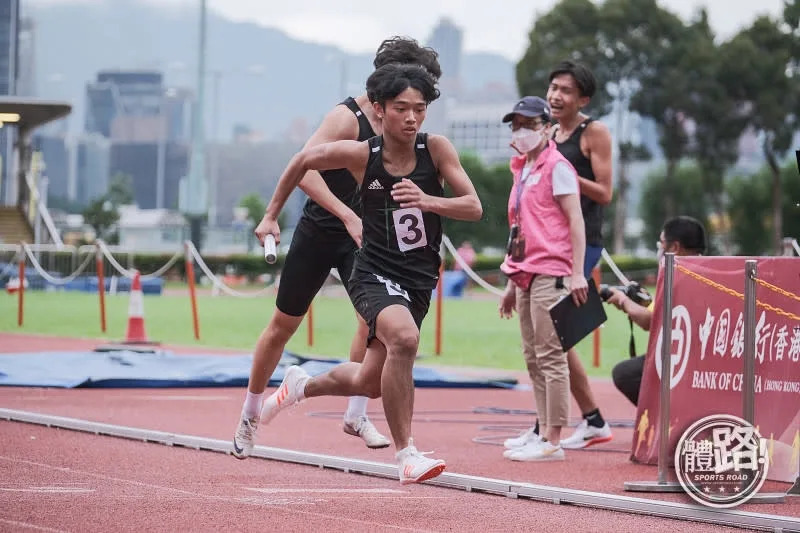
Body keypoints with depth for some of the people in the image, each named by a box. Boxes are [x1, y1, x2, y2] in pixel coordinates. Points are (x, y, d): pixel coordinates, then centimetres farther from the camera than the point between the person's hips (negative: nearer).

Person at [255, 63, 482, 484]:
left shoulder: (436, 150, -8)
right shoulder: (360, 154, -11)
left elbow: (474, 207, -12)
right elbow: (303, 161, 6)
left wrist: (428, 201, -30)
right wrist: (271, 216, 12)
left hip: (418, 281, 4)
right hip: (374, 273, -4)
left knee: (370, 383, 16)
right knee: (404, 337, -35)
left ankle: (303, 385, 49)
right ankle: (406, 454, -26)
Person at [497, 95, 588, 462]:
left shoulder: (556, 167, -6)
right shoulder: (521, 170, 19)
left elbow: (575, 219, -11)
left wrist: (577, 273, -17)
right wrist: (511, 283, 22)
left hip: (550, 274, -9)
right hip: (526, 275, 9)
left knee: (550, 356, -9)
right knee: (533, 358, 9)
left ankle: (553, 442, -10)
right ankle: (543, 434, 12)